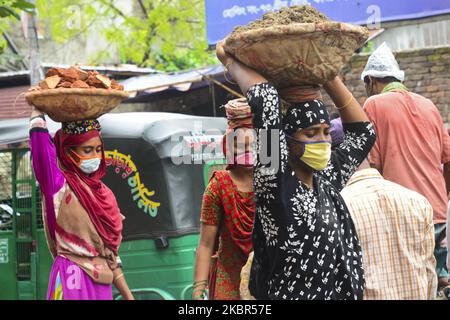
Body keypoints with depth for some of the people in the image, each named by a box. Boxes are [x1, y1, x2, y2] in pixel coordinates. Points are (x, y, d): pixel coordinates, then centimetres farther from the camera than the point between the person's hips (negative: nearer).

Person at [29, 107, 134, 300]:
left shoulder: (102, 193, 12)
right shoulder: (58, 186, -5)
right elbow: (40, 141, -21)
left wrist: (128, 295, 13)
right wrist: (37, 110, -7)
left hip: (102, 282, 6)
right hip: (72, 279, -6)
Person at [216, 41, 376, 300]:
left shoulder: (326, 180, 6)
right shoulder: (275, 183, -13)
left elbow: (363, 133, 19)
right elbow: (264, 97, -21)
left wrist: (329, 78, 12)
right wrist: (231, 61, -7)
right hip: (293, 293, -6)